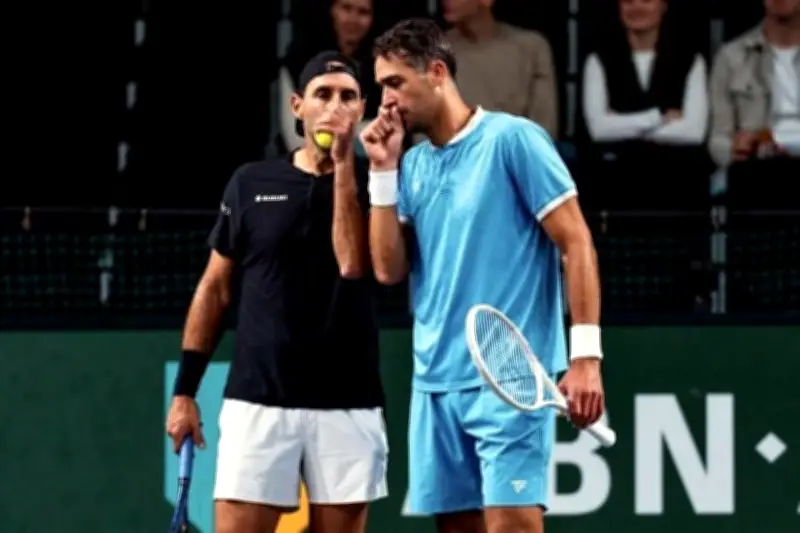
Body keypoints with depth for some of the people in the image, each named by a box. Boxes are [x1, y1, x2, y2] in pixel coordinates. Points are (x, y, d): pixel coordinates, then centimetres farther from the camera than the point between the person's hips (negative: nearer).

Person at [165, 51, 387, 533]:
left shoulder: (370, 187, 3)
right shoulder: (251, 184, 7)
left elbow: (354, 263, -16)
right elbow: (215, 288, 12)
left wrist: (343, 164, -13)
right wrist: (185, 390, 8)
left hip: (347, 406, 0)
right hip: (258, 402, 0)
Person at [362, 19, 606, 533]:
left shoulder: (512, 139, -6)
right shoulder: (413, 165, 14)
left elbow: (576, 242, -8)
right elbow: (389, 269, 9)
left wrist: (585, 355, -15)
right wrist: (383, 171, 2)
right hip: (436, 384, 7)